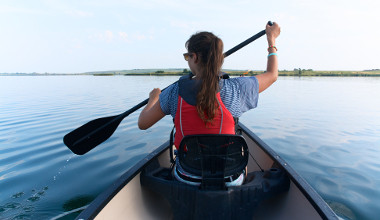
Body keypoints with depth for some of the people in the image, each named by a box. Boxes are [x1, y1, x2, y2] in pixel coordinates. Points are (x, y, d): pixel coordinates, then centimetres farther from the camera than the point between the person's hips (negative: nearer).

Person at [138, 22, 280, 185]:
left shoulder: (175, 91, -15)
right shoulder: (234, 89, -16)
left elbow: (142, 124, -2)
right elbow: (272, 75, 4)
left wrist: (154, 97, 17)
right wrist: (271, 39, 20)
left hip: (186, 178, 1)